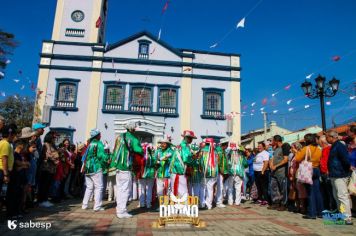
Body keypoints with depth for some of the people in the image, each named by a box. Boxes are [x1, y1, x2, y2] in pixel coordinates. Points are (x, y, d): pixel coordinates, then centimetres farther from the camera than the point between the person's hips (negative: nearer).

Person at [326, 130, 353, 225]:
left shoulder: (339, 146, -16)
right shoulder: (334, 146, 15)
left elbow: (345, 159, -23)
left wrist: (348, 168, -9)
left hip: (340, 175, -11)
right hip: (335, 175, 11)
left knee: (342, 196, -9)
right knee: (337, 196, 16)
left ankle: (347, 218, -6)